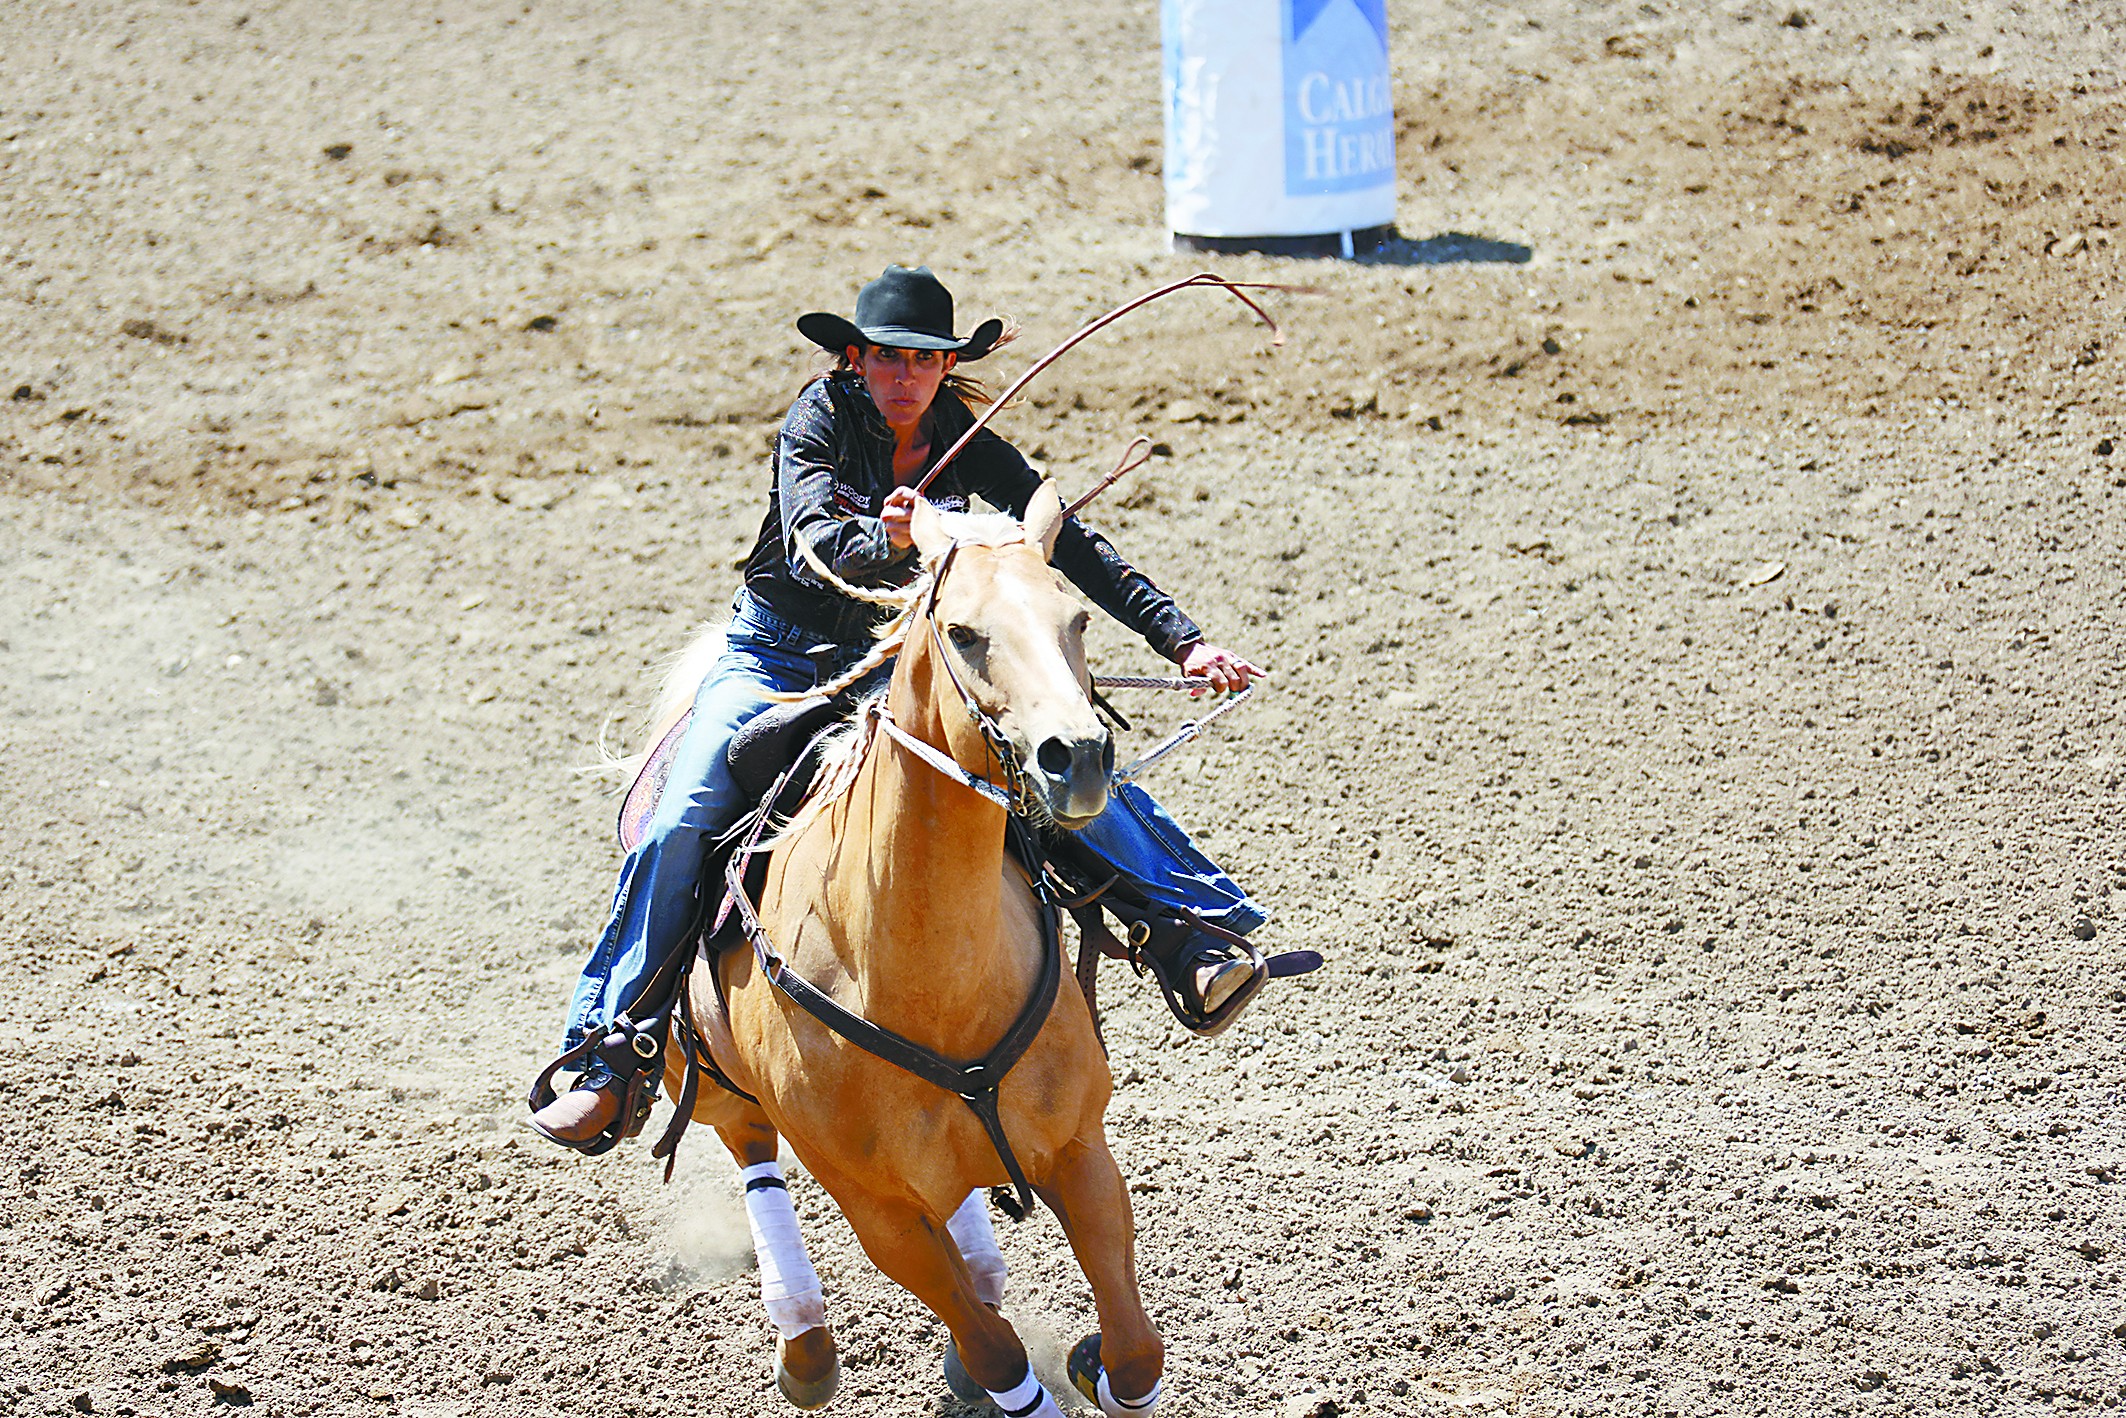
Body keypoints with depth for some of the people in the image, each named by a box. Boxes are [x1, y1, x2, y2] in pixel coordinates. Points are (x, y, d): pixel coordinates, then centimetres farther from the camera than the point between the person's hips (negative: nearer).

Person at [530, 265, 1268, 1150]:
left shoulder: (969, 452, -5)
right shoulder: (819, 422, -14)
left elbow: (1074, 551, -6)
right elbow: (817, 549, -30)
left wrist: (1184, 641, -14)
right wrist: (884, 542, -53)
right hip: (776, 655, -2)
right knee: (678, 829, -23)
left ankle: (1192, 942, -23)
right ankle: (613, 1055, -16)